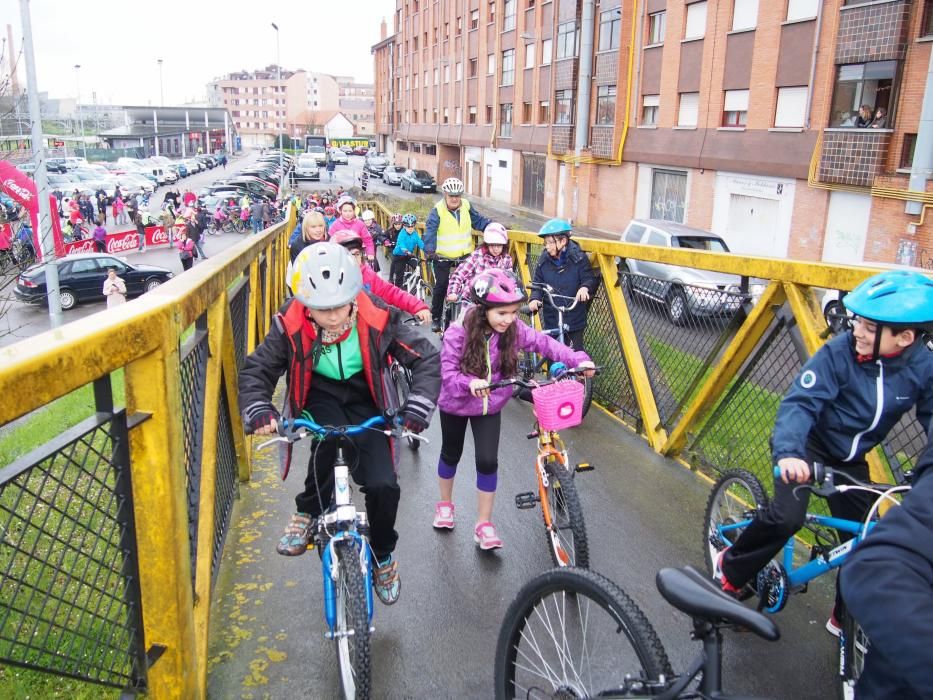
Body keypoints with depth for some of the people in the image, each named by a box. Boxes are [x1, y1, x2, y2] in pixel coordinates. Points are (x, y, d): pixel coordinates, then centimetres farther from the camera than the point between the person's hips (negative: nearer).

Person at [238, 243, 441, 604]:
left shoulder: (377, 319, -25)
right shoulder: (291, 325, -22)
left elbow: (426, 358, -18)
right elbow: (256, 370, -11)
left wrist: (417, 407, -31)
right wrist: (259, 411, -29)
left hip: (363, 397, 1)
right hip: (319, 395, 0)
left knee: (383, 484, -14)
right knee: (329, 436, -38)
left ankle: (383, 557, 16)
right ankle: (308, 514, -12)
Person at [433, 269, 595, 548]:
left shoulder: (513, 329, -18)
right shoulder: (458, 333, -28)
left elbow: (544, 342, -19)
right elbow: (448, 373, -30)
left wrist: (578, 359, -33)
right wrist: (470, 383, -50)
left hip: (490, 406, 2)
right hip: (456, 405, -2)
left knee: (488, 461, -6)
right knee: (451, 454, 18)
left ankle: (484, 524, 12)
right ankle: (445, 504, 45)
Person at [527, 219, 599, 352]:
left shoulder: (578, 258, -8)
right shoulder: (544, 261, 2)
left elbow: (590, 279, -9)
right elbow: (537, 283, 4)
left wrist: (585, 287, -32)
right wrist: (535, 299, -17)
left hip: (574, 320, -3)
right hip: (551, 320, 3)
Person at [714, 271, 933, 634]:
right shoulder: (838, 352, -26)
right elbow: (800, 402, -31)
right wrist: (787, 451, -47)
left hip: (850, 459, 5)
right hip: (807, 446, -4)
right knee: (786, 516, -25)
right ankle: (730, 570, 0)